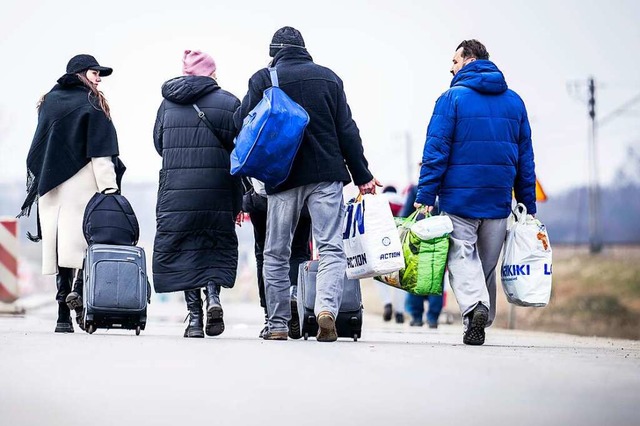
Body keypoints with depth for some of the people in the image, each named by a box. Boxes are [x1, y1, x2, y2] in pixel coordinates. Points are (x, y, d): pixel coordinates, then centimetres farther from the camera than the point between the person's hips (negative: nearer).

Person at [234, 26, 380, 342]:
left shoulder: (263, 79, 0)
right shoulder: (329, 78, 8)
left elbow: (241, 124, -4)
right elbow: (347, 131, 6)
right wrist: (362, 176, 10)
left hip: (283, 176, -1)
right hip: (327, 174, 1)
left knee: (276, 254, 10)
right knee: (331, 248, -1)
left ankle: (278, 324, 10)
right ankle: (327, 308, -23)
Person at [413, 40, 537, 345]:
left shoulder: (452, 98, -4)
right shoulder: (514, 101, 11)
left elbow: (436, 150, -9)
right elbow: (525, 157, 13)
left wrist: (425, 196, -9)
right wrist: (528, 205, 16)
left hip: (460, 197, -4)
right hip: (498, 199, 4)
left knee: (461, 255, -5)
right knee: (487, 262, 13)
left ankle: (473, 306, -30)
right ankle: (482, 322, 15)